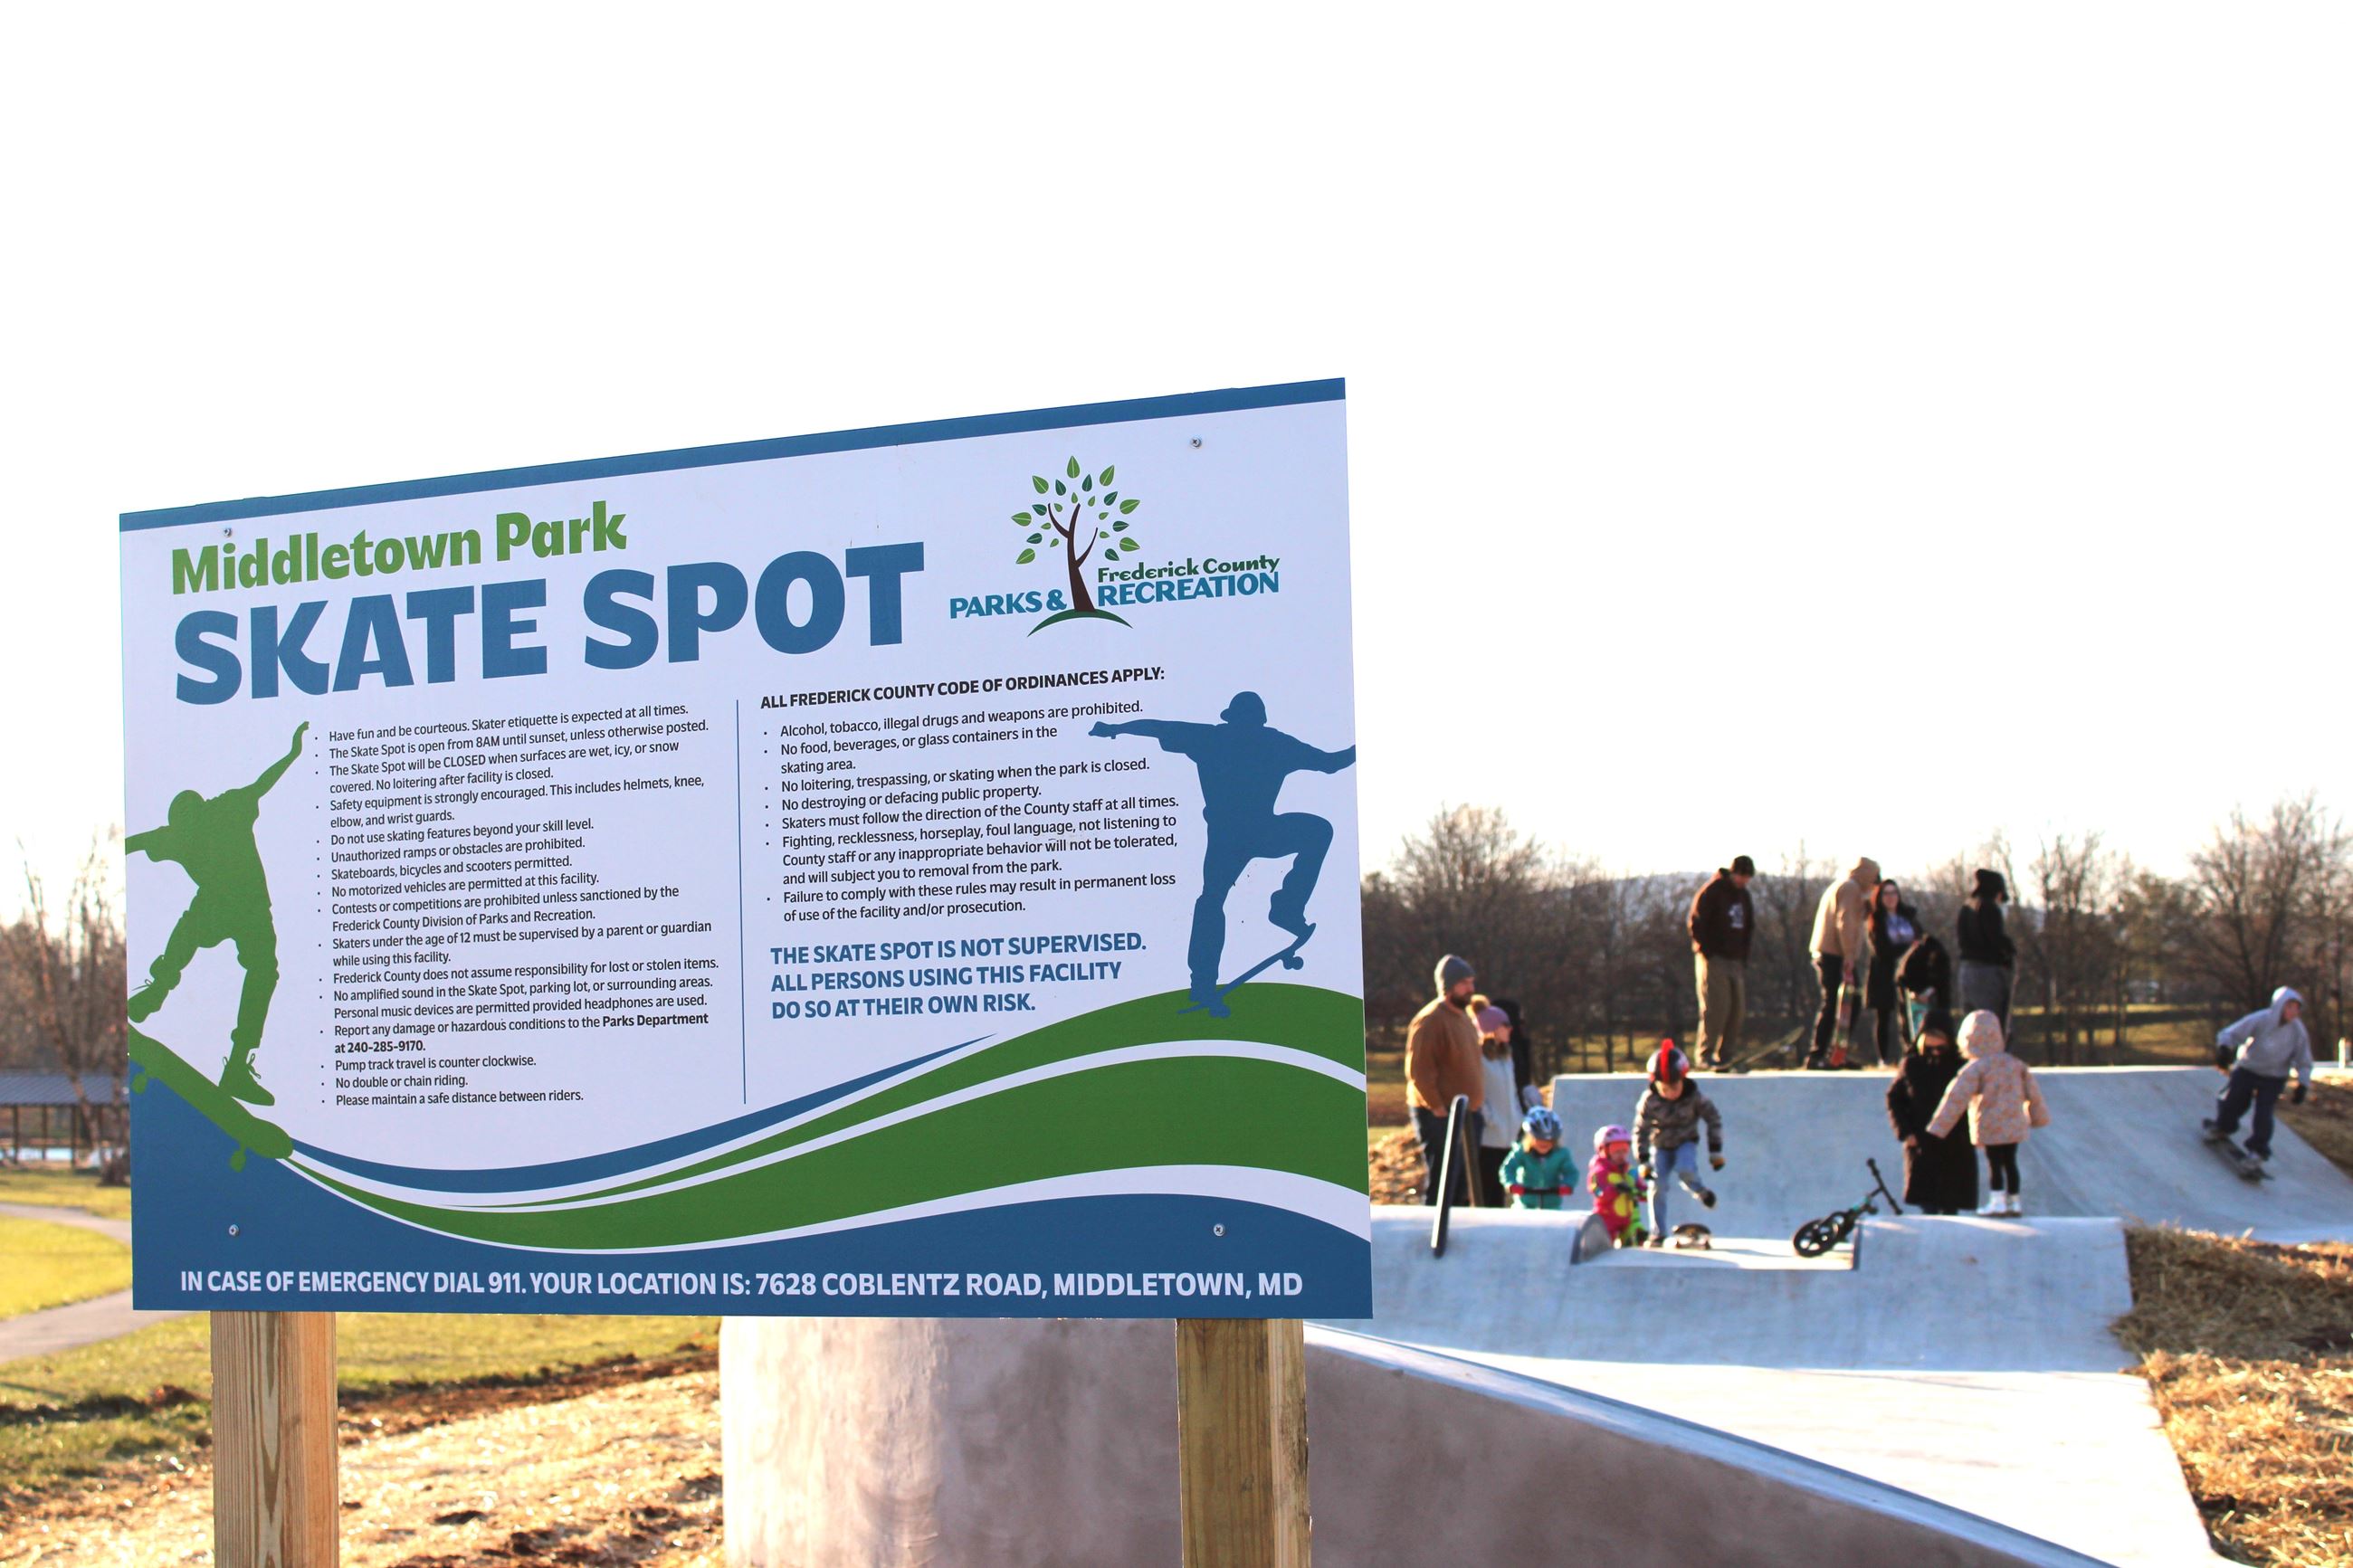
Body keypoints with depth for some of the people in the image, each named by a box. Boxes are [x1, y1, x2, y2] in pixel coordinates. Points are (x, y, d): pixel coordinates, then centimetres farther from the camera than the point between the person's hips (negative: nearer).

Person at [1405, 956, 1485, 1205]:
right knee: (1440, 1183, -6)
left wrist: (1478, 1097, 13)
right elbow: (1418, 1072, -18)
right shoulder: (1429, 1021, -14)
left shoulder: (1465, 1017, 13)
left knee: (1461, 1184, 13)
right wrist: (1438, 1108, -17)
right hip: (1439, 1117, -9)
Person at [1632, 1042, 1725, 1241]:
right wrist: (1643, 1162, -14)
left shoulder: (1694, 1096, -19)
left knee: (1685, 1170, -31)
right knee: (1657, 1185, -13)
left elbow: (1714, 1119, -7)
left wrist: (1716, 1152, -6)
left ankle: (1701, 1191, 4)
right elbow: (1640, 1130, -11)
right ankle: (1658, 1233, -3)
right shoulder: (1649, 1101, -19)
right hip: (1660, 1146, 1)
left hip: (1686, 1142, -1)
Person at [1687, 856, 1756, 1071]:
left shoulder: (1743, 895, 14)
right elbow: (1696, 923, -12)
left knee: (1738, 1009, 4)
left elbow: (1749, 927, 22)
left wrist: (1744, 956, 12)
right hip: (1714, 959, -7)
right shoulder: (1711, 891, -9)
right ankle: (1705, 1056, -8)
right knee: (1716, 1007, -12)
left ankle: (1726, 1055, 11)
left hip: (1736, 961, 7)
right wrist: (1707, 951, -14)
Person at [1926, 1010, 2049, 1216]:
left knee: (1994, 1162, 0)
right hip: (2015, 1125, 5)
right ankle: (2013, 1202, 18)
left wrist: (1938, 1127, -13)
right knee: (2010, 1162, 13)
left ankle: (1997, 1201, -5)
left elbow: (1956, 1098, -15)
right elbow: (2033, 1092, 16)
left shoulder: (1975, 1068, -11)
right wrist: (2038, 1116, 32)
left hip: (1990, 1127, -5)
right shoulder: (2015, 1063, 7)